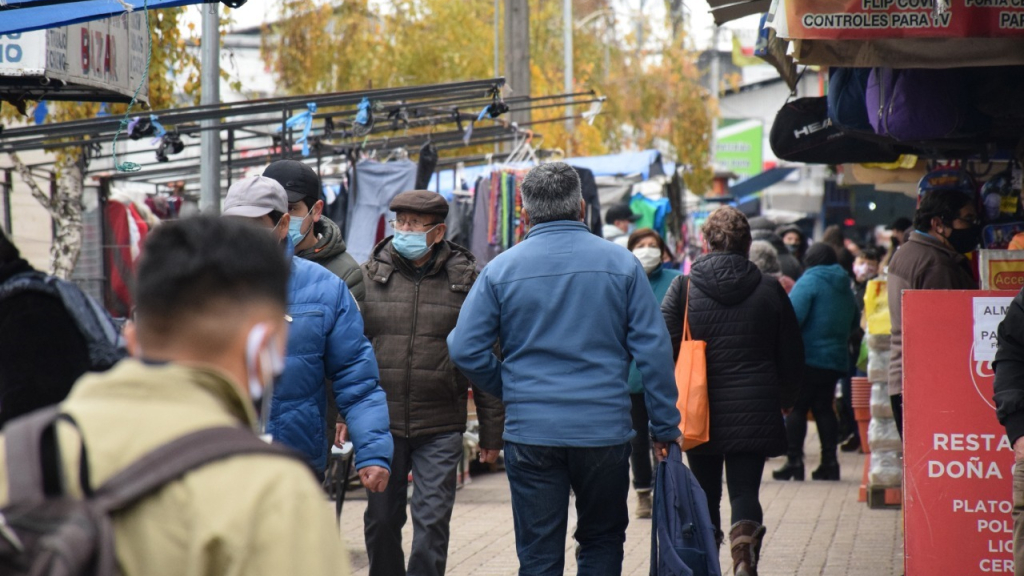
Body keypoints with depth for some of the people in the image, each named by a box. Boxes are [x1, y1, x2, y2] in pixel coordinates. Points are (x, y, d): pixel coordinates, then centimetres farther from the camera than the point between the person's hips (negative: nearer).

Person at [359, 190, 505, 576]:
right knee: (381, 520, 9)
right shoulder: (370, 275, 5)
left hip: (441, 428, -2)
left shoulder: (466, 279, 1)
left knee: (432, 521, -4)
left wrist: (492, 429, 2)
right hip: (381, 424, 2)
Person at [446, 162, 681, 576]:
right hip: (605, 429, 0)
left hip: (530, 432, 0)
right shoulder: (621, 264, -1)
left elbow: (465, 349, -3)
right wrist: (665, 425, 3)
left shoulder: (501, 269, -1)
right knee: (602, 541, 16)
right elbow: (654, 350, -3)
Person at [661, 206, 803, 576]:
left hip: (700, 410, 0)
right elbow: (792, 354, 7)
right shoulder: (769, 290, 1)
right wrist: (784, 399, 22)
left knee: (705, 493, 13)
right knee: (745, 490, 0)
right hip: (754, 411, 0)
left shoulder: (684, 288, -3)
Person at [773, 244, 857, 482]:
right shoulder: (845, 287, 13)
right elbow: (853, 322, 21)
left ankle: (794, 461, -5)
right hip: (837, 358, 6)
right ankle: (829, 462, 6)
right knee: (824, 408, 11)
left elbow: (792, 316, -20)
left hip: (808, 356, -6)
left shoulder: (809, 281, -9)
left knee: (797, 408, -1)